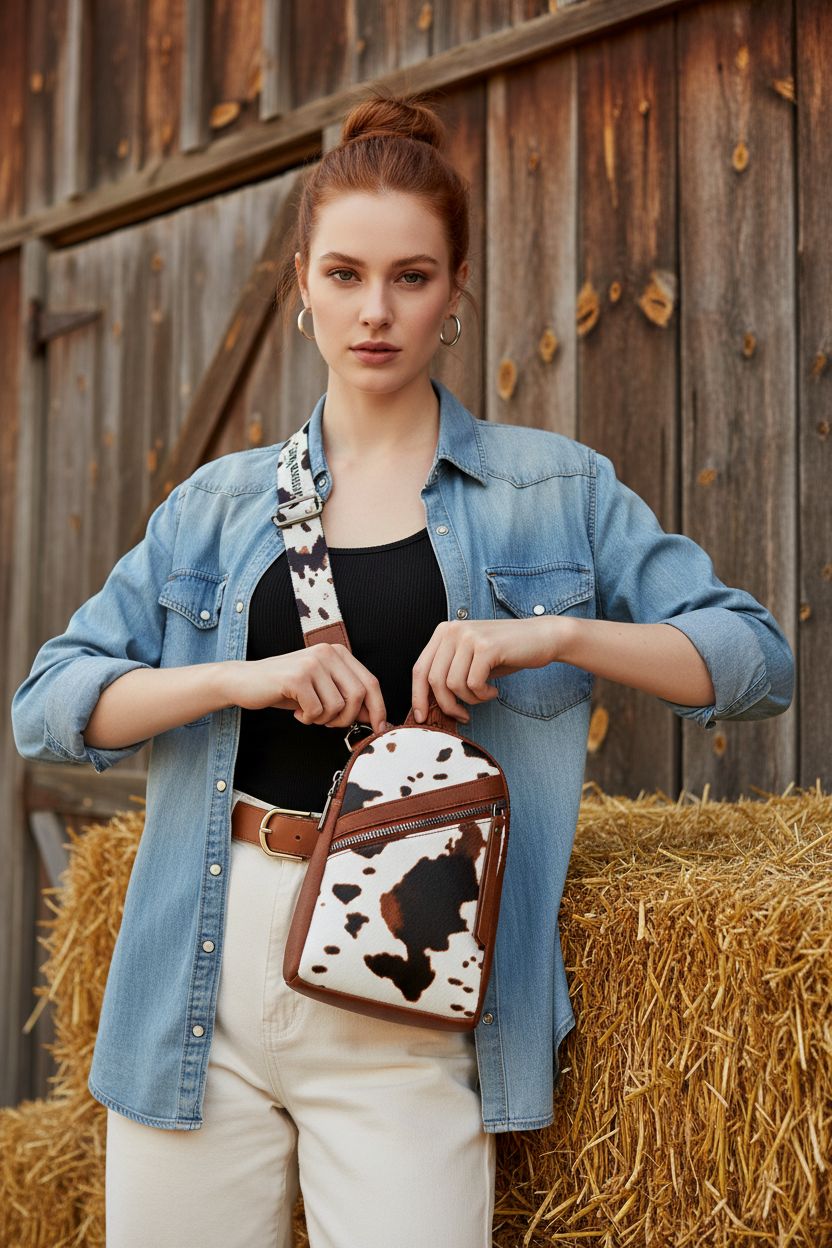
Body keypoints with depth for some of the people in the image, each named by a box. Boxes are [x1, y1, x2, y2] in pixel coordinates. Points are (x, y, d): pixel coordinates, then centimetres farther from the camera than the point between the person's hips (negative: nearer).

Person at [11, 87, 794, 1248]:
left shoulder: (557, 489, 6)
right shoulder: (217, 504, 10)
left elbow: (756, 655, 2)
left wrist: (556, 633, -14)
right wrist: (239, 677, -12)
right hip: (203, 974, 2)